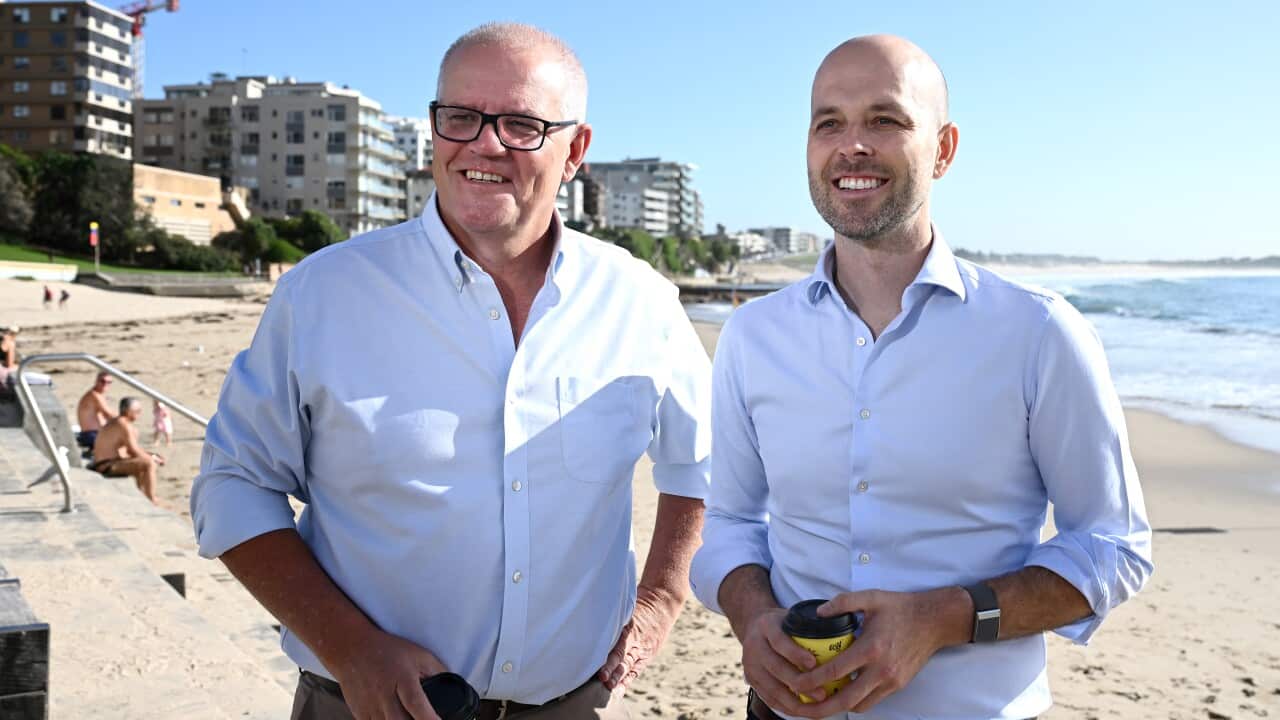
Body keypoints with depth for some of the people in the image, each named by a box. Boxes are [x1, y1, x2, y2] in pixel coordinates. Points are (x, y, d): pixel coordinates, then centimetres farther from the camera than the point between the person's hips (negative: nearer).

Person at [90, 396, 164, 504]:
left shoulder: (117, 422, 15)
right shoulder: (125, 426, -18)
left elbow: (131, 449, 18)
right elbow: (134, 452, -20)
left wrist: (151, 455, 8)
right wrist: (153, 458, -6)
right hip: (107, 466, -11)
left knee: (142, 461, 28)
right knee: (149, 464, -22)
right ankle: (151, 502, -18)